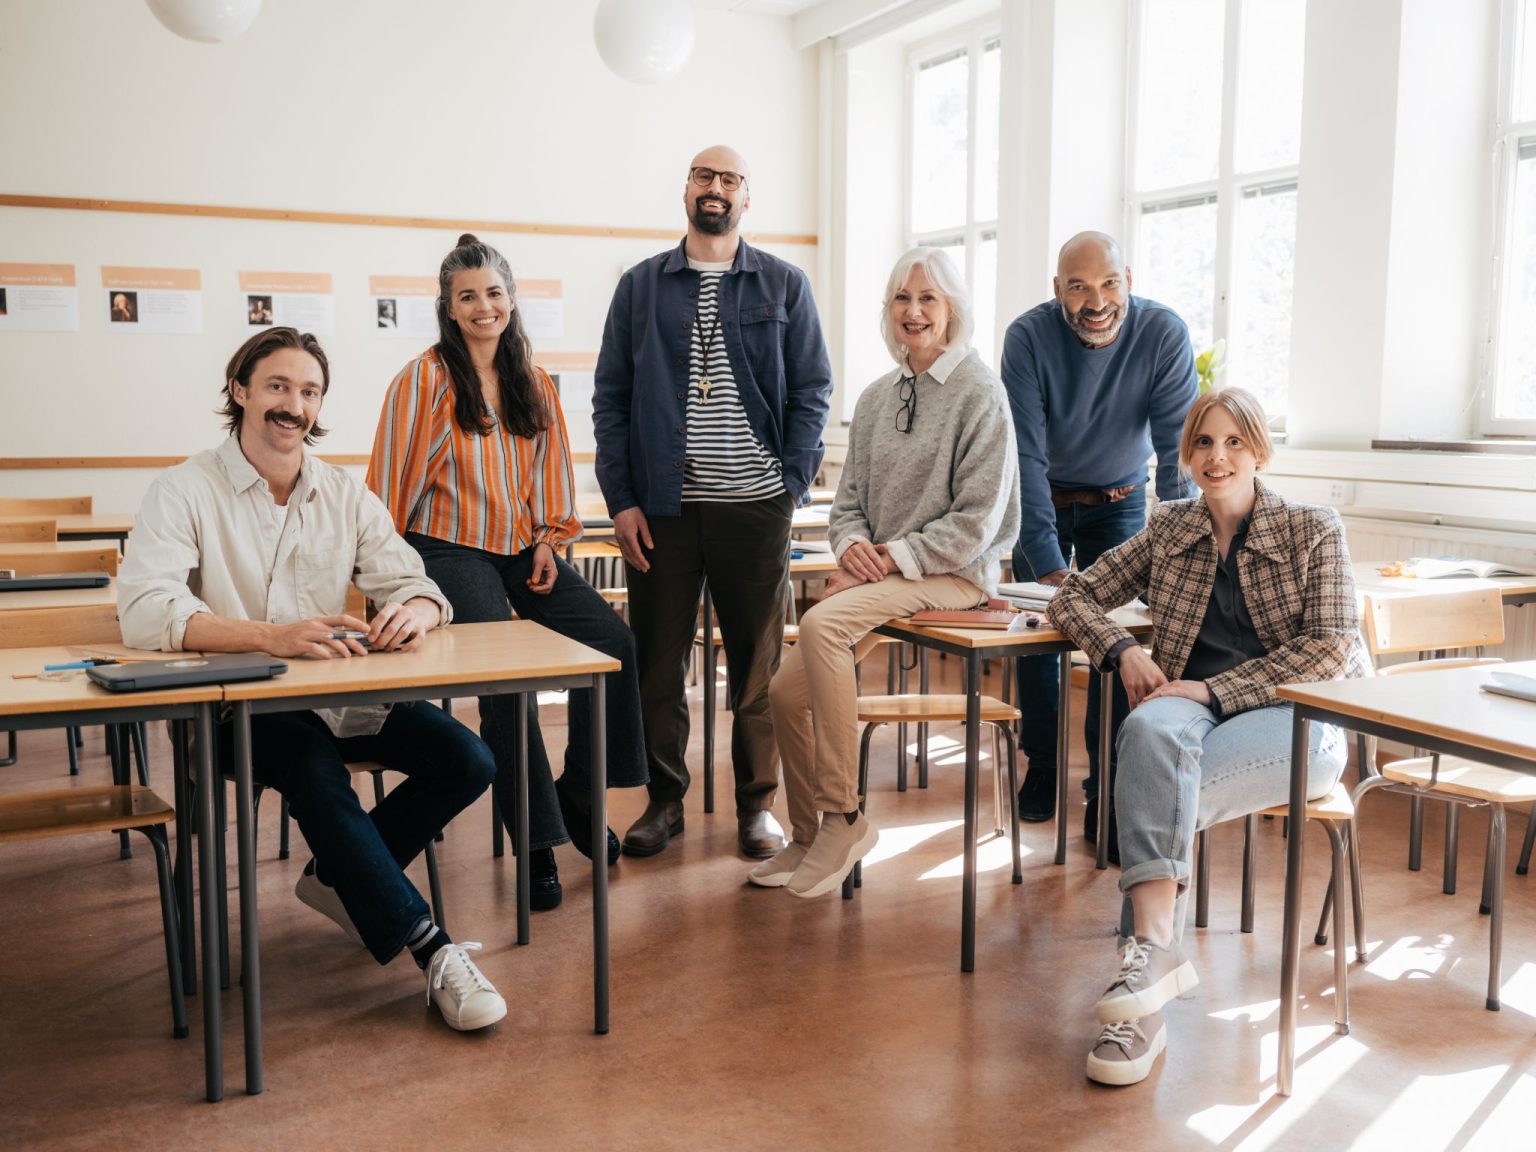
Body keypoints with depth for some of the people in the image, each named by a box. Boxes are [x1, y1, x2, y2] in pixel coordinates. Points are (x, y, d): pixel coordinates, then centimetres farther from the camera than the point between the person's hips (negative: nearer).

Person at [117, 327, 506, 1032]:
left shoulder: (345, 496, 10)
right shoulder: (186, 492, -5)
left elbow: (416, 588, 1)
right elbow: (143, 610, -22)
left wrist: (413, 612, -27)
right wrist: (272, 636, -39)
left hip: (345, 697, 5)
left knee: (468, 762, -16)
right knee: (318, 769, -35)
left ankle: (340, 879, 7)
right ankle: (429, 950, -24)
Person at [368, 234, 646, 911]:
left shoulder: (534, 385, 13)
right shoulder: (425, 379, -4)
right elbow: (395, 478, -5)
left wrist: (548, 539, 5)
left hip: (521, 549, 6)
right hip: (449, 550, -5)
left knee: (613, 640, -14)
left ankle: (578, 794, 5)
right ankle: (536, 843, -7)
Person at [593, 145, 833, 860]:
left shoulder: (784, 285, 9)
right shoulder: (640, 286, 10)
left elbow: (812, 391, 6)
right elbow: (610, 397, 7)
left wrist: (793, 485, -6)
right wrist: (621, 499, -2)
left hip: (756, 505, -1)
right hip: (662, 506, 1)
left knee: (759, 660, 5)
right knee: (657, 659, 5)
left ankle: (757, 802, 19)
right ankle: (665, 798, 20)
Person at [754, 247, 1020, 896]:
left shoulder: (979, 392, -7)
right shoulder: (877, 397, 13)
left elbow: (977, 518, -12)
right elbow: (849, 496, 15)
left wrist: (895, 556, -18)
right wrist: (852, 544, -7)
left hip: (953, 574, -7)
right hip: (879, 572, 7)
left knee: (821, 623, -31)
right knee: (788, 690, -6)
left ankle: (843, 819, -22)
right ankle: (807, 839, 14)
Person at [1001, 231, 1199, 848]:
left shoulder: (1164, 334, -23)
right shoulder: (1028, 337, -25)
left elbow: (1178, 451, -24)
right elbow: (1026, 454, -29)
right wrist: (1048, 562, -37)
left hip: (1119, 501, 0)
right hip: (1043, 499, 0)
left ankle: (1107, 790, 1)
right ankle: (1041, 769, 21)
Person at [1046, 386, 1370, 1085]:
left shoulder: (1314, 531, 9)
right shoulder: (1170, 530, 17)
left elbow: (1331, 647, -3)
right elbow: (1075, 596, 19)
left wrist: (1214, 688, -13)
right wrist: (1122, 650, -3)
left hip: (1294, 716, -2)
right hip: (1191, 708, 2)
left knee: (1155, 790, -34)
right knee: (1150, 730, -37)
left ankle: (1148, 953, -32)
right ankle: (1156, 947, -47)